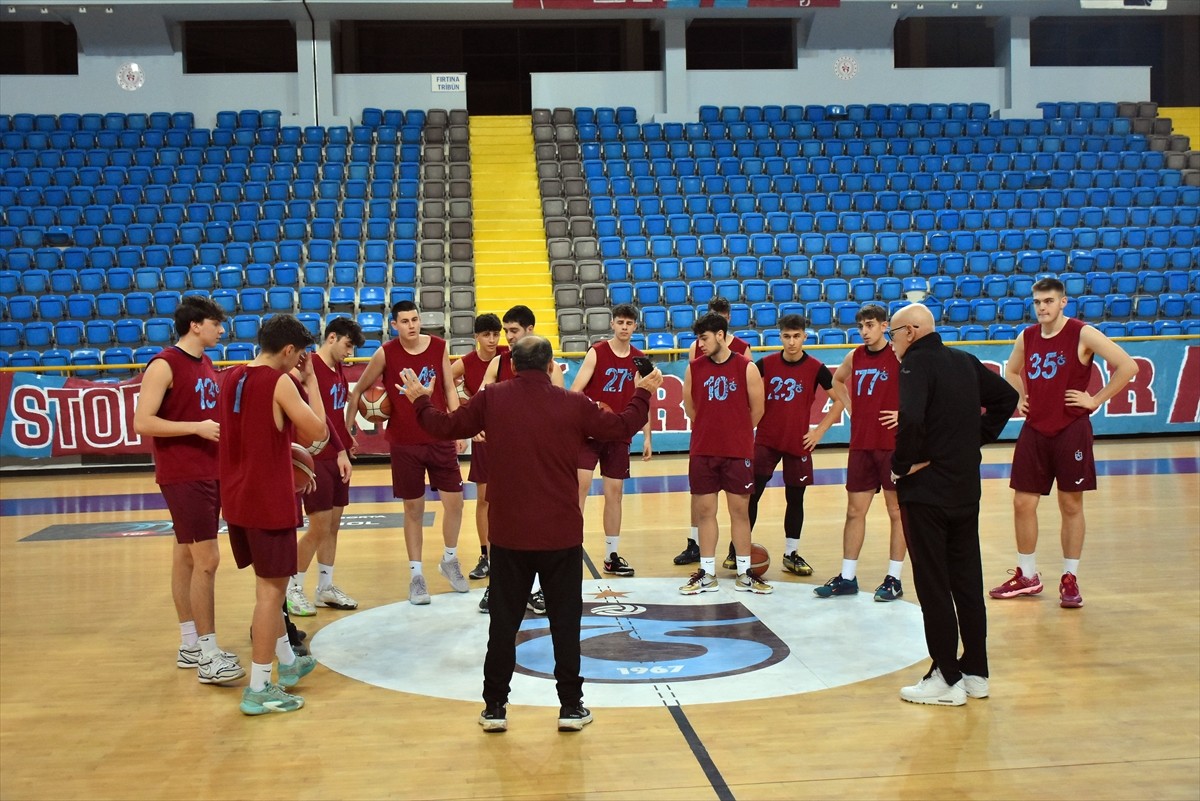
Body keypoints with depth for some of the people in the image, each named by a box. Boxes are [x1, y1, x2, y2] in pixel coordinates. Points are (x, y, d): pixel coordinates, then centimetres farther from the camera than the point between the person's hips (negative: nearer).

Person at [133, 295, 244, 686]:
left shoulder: (206, 364, 13)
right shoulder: (164, 365, -12)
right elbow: (142, 422, -18)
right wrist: (198, 427, -22)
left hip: (210, 473, 8)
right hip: (183, 476, -8)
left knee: (186, 555, 14)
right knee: (206, 558, -10)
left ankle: (190, 645, 21)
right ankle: (208, 657, -5)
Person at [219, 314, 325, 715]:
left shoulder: (233, 377, 8)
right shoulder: (280, 383, -15)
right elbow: (318, 432, -15)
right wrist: (311, 383, -6)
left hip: (237, 497, 8)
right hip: (269, 500, -8)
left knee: (269, 581, 21)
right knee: (271, 588, 0)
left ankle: (287, 661, 36)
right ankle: (259, 689, 3)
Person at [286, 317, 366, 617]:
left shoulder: (340, 371, 12)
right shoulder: (311, 368, -15)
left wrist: (346, 443, 11)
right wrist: (340, 450, -23)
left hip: (338, 457, 8)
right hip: (318, 458, -8)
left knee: (333, 526, 13)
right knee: (319, 527, -4)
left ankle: (325, 587, 23)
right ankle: (293, 589, 11)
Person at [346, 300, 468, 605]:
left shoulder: (439, 347, -4)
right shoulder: (385, 353, -8)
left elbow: (449, 388, 5)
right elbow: (358, 391, 3)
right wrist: (347, 429, 1)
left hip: (440, 438, 2)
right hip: (404, 443, -2)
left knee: (454, 501, 4)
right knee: (413, 508, 5)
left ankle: (450, 560, 28)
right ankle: (415, 574, 17)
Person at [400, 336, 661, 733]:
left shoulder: (491, 399, -4)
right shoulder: (573, 404, -6)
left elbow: (446, 426, 6)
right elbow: (622, 428, 4)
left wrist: (420, 400, 25)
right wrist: (643, 394, 22)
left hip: (508, 534, 1)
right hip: (562, 533, -1)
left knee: (503, 622, 10)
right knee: (565, 621, 8)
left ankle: (494, 707, 16)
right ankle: (571, 707, 13)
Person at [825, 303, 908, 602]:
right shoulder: (855, 356, 8)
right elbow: (837, 380, 27)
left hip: (894, 445, -6)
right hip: (861, 444, 6)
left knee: (896, 511, 4)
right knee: (855, 510, 9)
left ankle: (894, 579, 11)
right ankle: (847, 577, 17)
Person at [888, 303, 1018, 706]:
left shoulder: (917, 362, -13)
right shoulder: (965, 361, 10)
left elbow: (911, 419, -29)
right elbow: (1007, 397, 20)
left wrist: (901, 465, -15)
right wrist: (978, 438, 15)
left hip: (926, 491, -8)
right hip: (966, 489, 8)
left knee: (933, 586, 0)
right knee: (967, 580, 13)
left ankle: (947, 679, 6)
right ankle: (975, 672, 21)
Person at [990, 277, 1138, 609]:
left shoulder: (1082, 334, -9)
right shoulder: (1026, 337, 7)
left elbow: (1127, 366, -13)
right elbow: (1011, 370, 28)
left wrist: (1096, 400, -13)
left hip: (1071, 430, -5)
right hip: (1034, 430, 5)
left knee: (1071, 505, 3)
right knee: (1023, 503, 5)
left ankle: (1070, 579, 14)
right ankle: (1027, 576, 20)